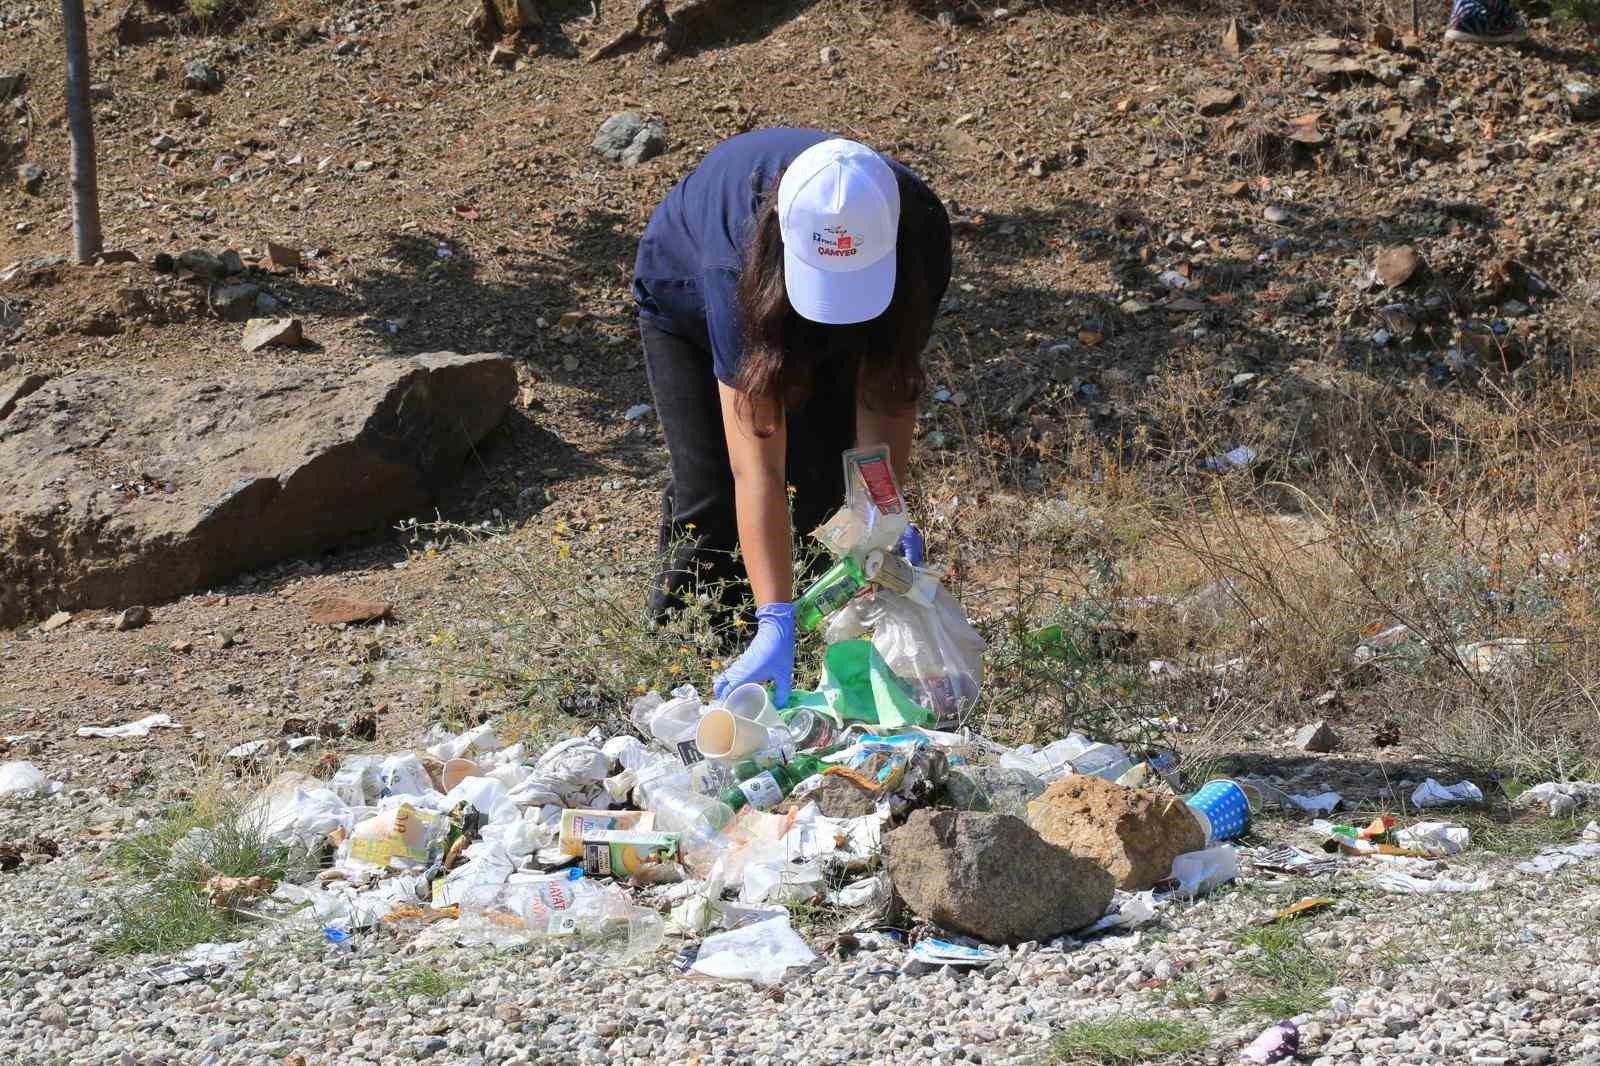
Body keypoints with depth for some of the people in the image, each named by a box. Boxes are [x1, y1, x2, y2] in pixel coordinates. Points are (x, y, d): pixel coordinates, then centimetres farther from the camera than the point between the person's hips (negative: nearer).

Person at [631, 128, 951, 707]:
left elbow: (884, 392, -26)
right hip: (688, 303, -3)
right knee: (712, 492, -13)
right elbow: (757, 468, -48)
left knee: (826, 490, -6)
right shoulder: (738, 264, -47)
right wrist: (776, 626, -52)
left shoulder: (919, 231, -39)